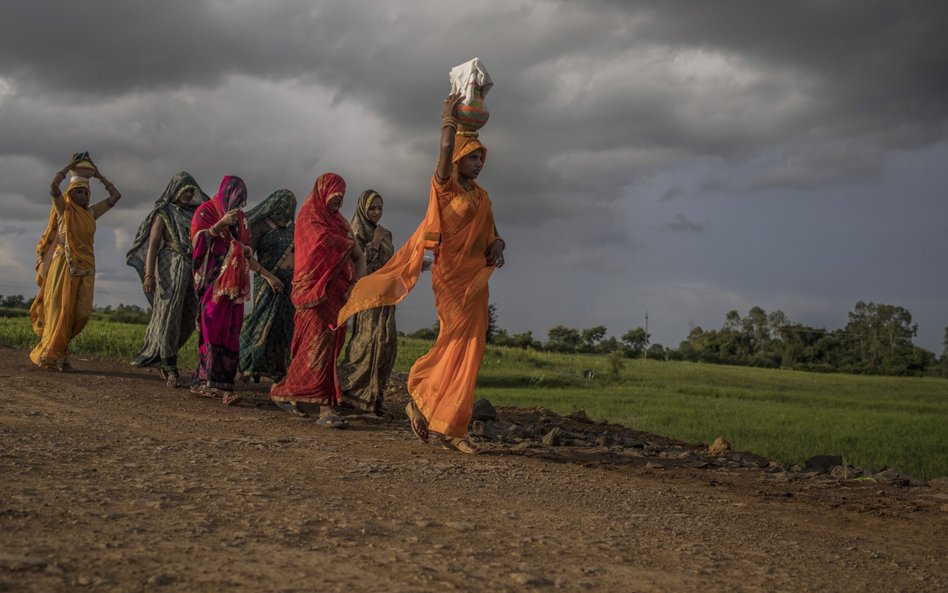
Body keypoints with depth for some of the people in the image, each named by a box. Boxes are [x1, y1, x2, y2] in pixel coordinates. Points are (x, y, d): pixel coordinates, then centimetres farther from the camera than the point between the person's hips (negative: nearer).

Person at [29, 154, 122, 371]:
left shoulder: (91, 212, 17)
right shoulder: (63, 209, 4)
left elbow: (115, 196, 19)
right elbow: (53, 186, -13)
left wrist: (99, 176, 18)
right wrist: (70, 166, -4)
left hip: (85, 266, 4)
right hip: (64, 264, -4)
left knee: (82, 312, -6)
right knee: (60, 309, -6)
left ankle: (57, 347, 13)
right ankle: (50, 355, 3)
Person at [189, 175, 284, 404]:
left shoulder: (239, 217, 22)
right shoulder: (206, 211, 5)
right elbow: (197, 240, -7)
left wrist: (267, 275, 23)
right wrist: (220, 224, -18)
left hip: (233, 284, 6)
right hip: (212, 280, -6)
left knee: (230, 332, -5)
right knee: (213, 328, -14)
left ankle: (202, 381, -5)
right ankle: (216, 384, -16)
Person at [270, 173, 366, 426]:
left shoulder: (340, 221, 22)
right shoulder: (309, 216, 1)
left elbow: (359, 257, 17)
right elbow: (327, 244, -14)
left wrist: (356, 284, -1)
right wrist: (349, 243, 6)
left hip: (337, 294, 7)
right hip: (316, 291, -7)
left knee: (329, 347, 3)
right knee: (320, 344, -15)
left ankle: (289, 394, 15)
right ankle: (325, 406, -21)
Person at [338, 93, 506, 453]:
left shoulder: (481, 196, 18)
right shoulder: (446, 185, -2)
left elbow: (491, 231, 21)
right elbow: (446, 151, -21)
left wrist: (497, 245, 0)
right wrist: (450, 118, -12)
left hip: (476, 279, 7)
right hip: (451, 275, -7)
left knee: (468, 350, 3)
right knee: (456, 341, -13)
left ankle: (451, 428, 7)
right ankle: (420, 400, 5)